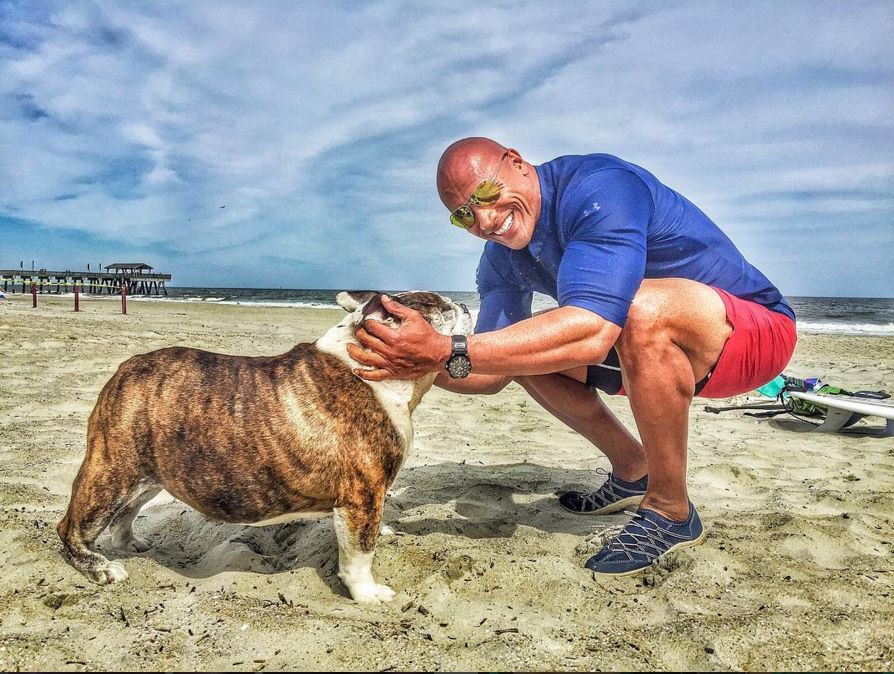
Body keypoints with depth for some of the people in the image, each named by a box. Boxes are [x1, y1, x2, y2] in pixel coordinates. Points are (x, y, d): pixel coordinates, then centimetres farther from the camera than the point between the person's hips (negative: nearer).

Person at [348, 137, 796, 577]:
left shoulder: (598, 187, -28)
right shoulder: (502, 256, -2)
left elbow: (591, 332, -42)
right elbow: (494, 374, -3)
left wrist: (446, 352, -44)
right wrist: (417, 363, -21)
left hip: (758, 331, -7)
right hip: (652, 342, 8)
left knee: (638, 308, -38)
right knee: (521, 347, 0)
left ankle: (671, 512, -17)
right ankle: (632, 471, 11)